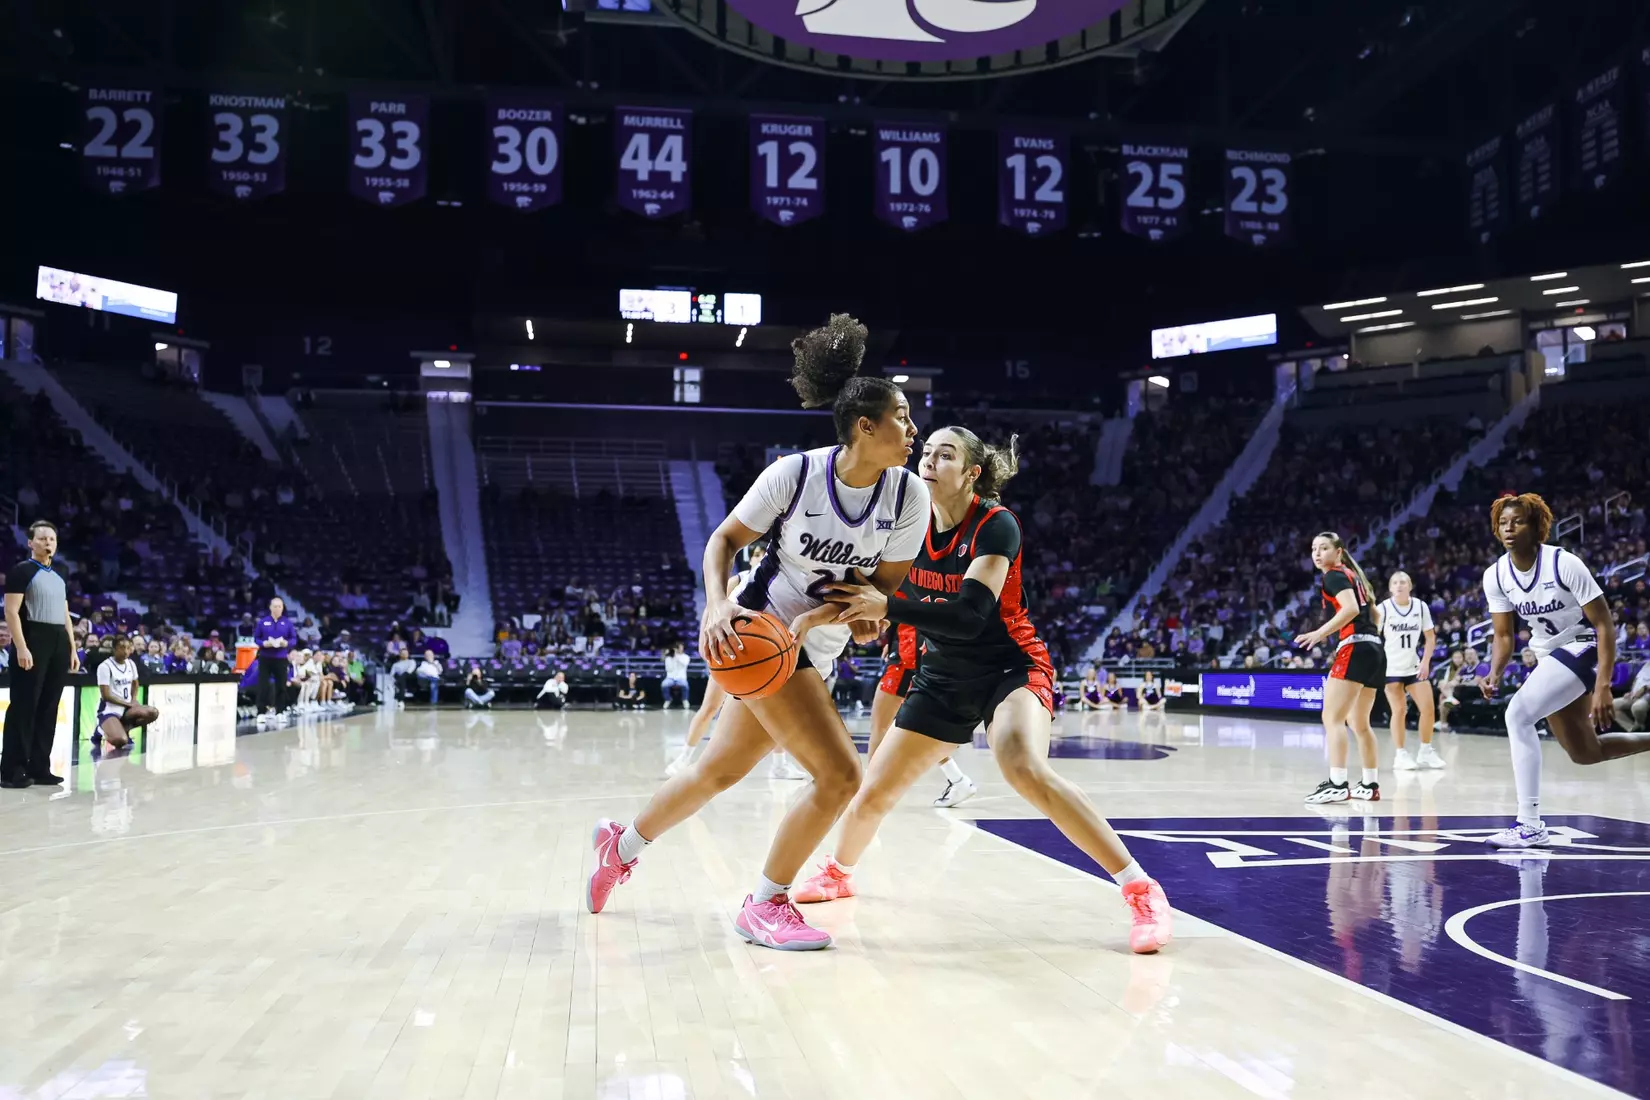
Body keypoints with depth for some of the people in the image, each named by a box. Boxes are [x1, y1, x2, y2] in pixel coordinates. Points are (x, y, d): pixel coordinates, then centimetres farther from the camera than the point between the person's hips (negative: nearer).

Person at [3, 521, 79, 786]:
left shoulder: (59, 578, 20)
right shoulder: (21, 570, -2)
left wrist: (73, 649, 16)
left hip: (59, 645, 7)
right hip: (32, 642, -7)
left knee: (49, 707, 7)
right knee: (24, 706, -7)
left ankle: (39, 767, 12)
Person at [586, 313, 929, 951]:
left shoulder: (909, 497, -9)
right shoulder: (795, 474, -18)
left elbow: (886, 586, -4)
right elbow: (723, 541, -8)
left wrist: (822, 615, -21)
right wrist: (717, 604, -26)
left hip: (813, 651, 6)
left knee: (719, 771, 19)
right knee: (839, 775, -15)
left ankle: (623, 844, 44)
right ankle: (765, 906, 6)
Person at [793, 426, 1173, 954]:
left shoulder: (995, 525, -19)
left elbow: (970, 615, -29)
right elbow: (883, 587, 9)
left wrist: (887, 607, -37)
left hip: (1010, 667, -6)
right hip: (944, 677, 6)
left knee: (1025, 768, -34)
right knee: (872, 793, 8)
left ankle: (1142, 890, -24)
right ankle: (837, 873, 41)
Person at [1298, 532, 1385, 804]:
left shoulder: (1333, 576, -4)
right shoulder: (1352, 575, 23)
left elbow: (1350, 608, -20)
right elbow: (1376, 614, 26)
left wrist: (1319, 633, -22)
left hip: (1353, 649, -10)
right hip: (1374, 650, 10)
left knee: (1332, 717, -13)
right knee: (1359, 723, 17)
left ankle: (1337, 784, -21)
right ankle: (1370, 785, 21)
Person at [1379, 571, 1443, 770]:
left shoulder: (1421, 607, -1)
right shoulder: (1383, 608, -10)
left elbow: (1430, 637, 7)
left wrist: (1425, 661, -5)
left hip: (1414, 666, 3)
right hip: (1390, 668, -3)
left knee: (1427, 707, -2)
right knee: (1399, 710, -7)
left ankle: (1425, 752, 14)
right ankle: (1400, 754, 3)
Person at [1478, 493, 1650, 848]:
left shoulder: (1564, 564, -22)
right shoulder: (1495, 576, -6)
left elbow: (1605, 624, -19)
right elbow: (1504, 636, 2)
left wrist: (1602, 688, -26)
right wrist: (1494, 674, -19)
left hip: (1583, 648, -7)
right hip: (1549, 656, 7)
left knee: (1518, 714, -26)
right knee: (1584, 753, 14)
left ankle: (1530, 825, -20)